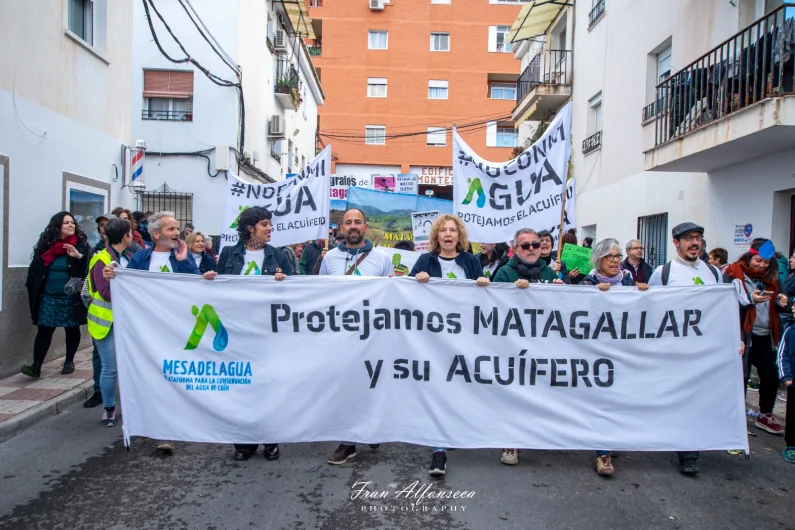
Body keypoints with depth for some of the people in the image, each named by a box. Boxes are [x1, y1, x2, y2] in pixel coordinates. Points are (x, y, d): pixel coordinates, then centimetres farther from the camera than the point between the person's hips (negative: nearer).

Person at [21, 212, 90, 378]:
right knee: (44, 330, -2)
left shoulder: (81, 245, -3)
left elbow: (89, 267, -13)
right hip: (48, 297, 2)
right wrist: (32, 289, 4)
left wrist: (79, 256, -29)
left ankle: (69, 361, 23)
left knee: (72, 330, 9)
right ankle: (36, 366, -2)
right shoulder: (46, 244, 4)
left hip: (71, 297, -2)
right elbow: (35, 268, 9)